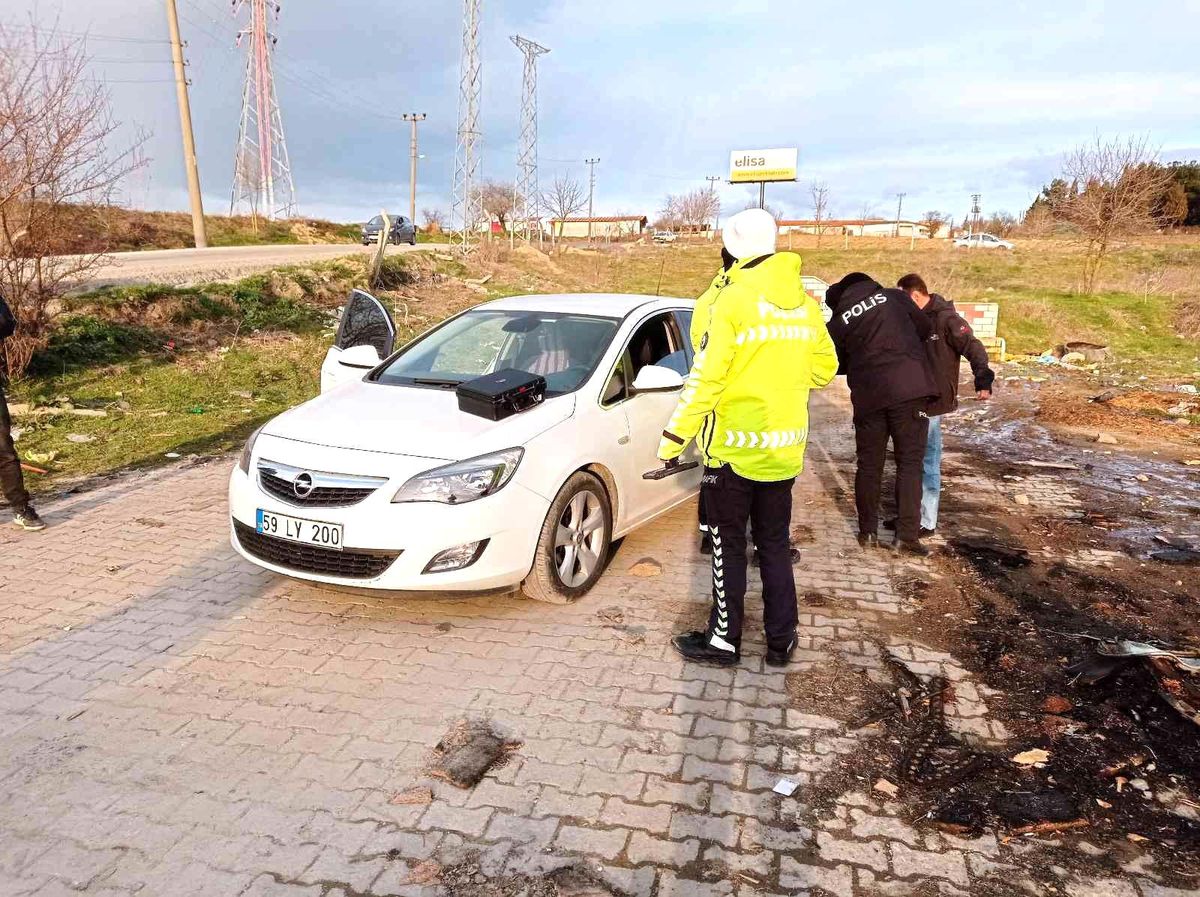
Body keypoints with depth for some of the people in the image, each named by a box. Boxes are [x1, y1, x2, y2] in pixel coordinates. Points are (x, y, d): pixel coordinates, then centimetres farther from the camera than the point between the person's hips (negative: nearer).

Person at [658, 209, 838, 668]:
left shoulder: (731, 301, -14)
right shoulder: (804, 302, 4)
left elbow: (705, 380, -17)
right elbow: (824, 368, 12)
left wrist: (673, 439, -12)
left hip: (734, 445, -6)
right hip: (785, 448, 6)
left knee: (729, 546, 7)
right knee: (775, 545, 16)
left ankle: (724, 640, 18)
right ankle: (781, 641, 25)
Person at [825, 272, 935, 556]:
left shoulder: (836, 323, 7)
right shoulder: (894, 297, 5)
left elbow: (838, 364, 15)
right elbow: (926, 328, 11)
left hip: (868, 396, 1)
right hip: (909, 389, -1)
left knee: (869, 464, 13)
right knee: (910, 462, 5)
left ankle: (868, 531, 20)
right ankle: (907, 535, 2)